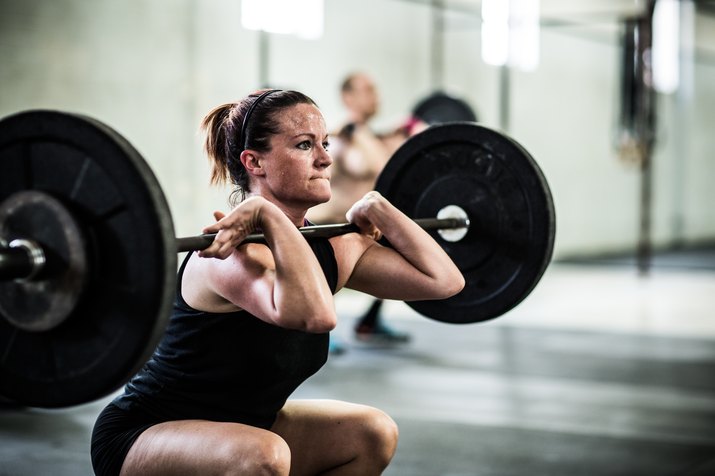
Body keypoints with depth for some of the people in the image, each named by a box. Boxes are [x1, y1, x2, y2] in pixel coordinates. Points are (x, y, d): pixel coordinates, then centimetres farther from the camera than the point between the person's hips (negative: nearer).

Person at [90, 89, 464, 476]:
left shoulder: (330, 248, -3)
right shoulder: (232, 254, -29)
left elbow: (443, 279, -3)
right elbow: (314, 313, -48)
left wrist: (376, 207, -2)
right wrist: (269, 215, -39)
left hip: (235, 429, 8)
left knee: (373, 435, 4)